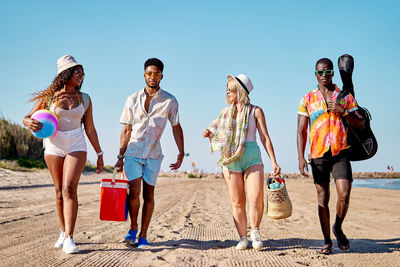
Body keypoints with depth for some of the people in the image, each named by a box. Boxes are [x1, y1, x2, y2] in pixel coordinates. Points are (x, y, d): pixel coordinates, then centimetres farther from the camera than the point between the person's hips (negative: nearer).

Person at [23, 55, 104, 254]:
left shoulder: (84, 99, 5)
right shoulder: (49, 96, 1)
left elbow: (90, 129, 10)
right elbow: (27, 118, 3)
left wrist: (99, 154, 10)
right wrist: (30, 122, -22)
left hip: (76, 146, -1)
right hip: (53, 146, 1)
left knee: (69, 189, -16)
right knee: (60, 192, 6)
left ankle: (69, 239, -19)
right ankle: (63, 232, 24)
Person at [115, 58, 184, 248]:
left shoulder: (170, 101, 1)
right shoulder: (133, 99, 2)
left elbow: (176, 127, 9)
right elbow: (126, 130, 5)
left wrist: (181, 154, 4)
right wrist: (120, 157, 2)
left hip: (153, 154, 0)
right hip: (132, 152, 0)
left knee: (148, 194, 3)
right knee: (134, 191, -12)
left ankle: (143, 235, 13)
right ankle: (133, 228, 10)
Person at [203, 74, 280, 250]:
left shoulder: (255, 111, 3)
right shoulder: (226, 111, 12)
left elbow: (265, 138, 1)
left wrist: (274, 162, -5)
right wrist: (210, 135, 1)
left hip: (252, 158, -3)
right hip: (230, 159, 3)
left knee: (256, 198, -15)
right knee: (237, 201, 2)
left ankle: (255, 231, 7)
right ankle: (243, 237, 12)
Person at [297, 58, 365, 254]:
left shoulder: (345, 97, 9)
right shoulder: (307, 99, 8)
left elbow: (360, 124, 6)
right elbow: (301, 131, 5)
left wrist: (342, 111, -10)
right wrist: (301, 157, -5)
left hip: (340, 152, 0)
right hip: (318, 154, 0)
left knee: (344, 195, -11)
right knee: (323, 199, 2)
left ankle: (338, 228, 17)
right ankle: (327, 241, 13)